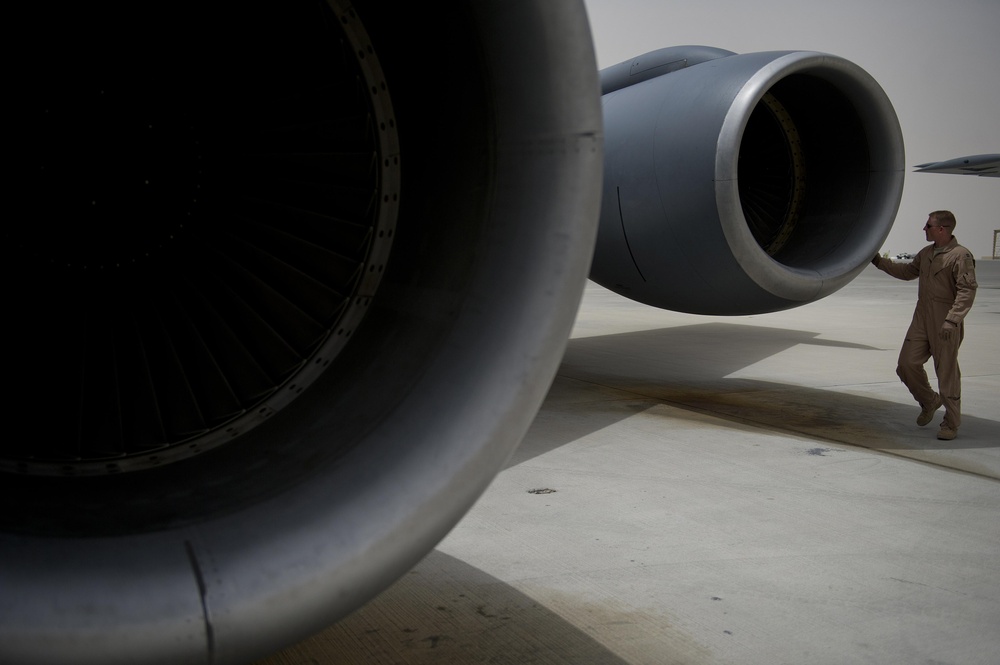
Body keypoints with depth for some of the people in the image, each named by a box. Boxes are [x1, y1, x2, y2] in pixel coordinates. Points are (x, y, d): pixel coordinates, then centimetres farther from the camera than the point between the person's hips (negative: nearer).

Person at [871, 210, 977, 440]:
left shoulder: (961, 256, -12)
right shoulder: (926, 253, 12)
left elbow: (967, 291, -17)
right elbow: (908, 271, 29)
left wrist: (952, 321, -24)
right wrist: (880, 262, 24)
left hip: (945, 325, -7)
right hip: (922, 319, 7)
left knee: (947, 372, 1)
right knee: (907, 363, 3)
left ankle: (951, 422, 15)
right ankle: (929, 401, 28)